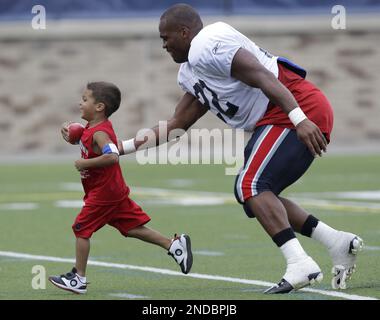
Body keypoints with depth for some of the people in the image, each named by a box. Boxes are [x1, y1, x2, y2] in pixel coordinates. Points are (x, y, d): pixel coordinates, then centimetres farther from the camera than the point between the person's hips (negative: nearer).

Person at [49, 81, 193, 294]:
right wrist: (72, 138, 12)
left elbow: (112, 156, -37)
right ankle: (174, 245, 8)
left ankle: (78, 279, 3)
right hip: (115, 190, 10)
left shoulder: (99, 133, -21)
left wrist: (85, 163, -29)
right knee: (132, 227, 12)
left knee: (81, 229, -2)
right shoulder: (96, 128, 9)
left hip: (103, 193, -10)